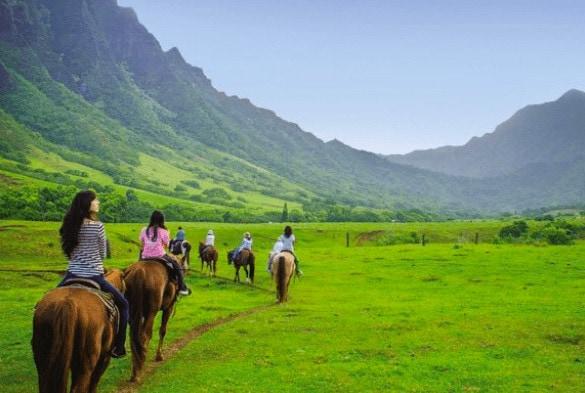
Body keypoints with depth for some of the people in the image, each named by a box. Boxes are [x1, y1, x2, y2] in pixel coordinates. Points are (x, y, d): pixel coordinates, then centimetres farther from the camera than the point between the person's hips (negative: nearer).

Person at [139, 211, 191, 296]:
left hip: (146, 257, 3)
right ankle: (182, 288, 11)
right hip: (160, 256, -3)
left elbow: (142, 244, 9)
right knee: (177, 266, 16)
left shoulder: (144, 230, 2)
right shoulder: (163, 232, -7)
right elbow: (166, 246, 2)